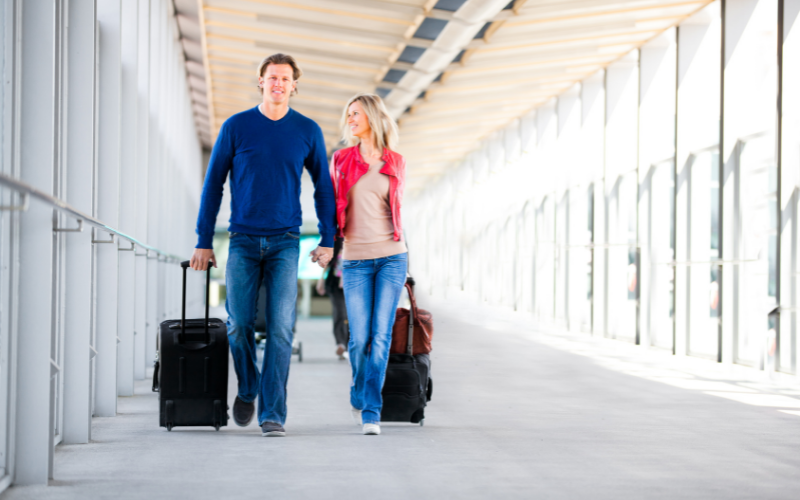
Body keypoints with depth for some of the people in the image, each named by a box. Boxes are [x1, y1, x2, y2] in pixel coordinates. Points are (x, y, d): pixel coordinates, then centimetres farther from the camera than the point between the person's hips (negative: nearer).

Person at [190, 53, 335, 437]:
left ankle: (272, 414, -4)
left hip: (285, 243, 0)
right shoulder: (236, 127, 3)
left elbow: (323, 187, 12)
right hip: (243, 242, 0)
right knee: (239, 325, -1)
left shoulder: (308, 131, 5)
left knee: (280, 329, -7)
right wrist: (204, 242, 2)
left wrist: (327, 240, 6)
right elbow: (213, 185, 6)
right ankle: (247, 389, 27)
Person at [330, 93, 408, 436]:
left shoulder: (395, 163, 8)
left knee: (381, 335, -8)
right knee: (360, 338, -4)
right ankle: (359, 396, 24)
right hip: (355, 259, 0)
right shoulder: (341, 160, 7)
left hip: (392, 256, 0)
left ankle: (370, 412, -3)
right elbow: (332, 203, 12)